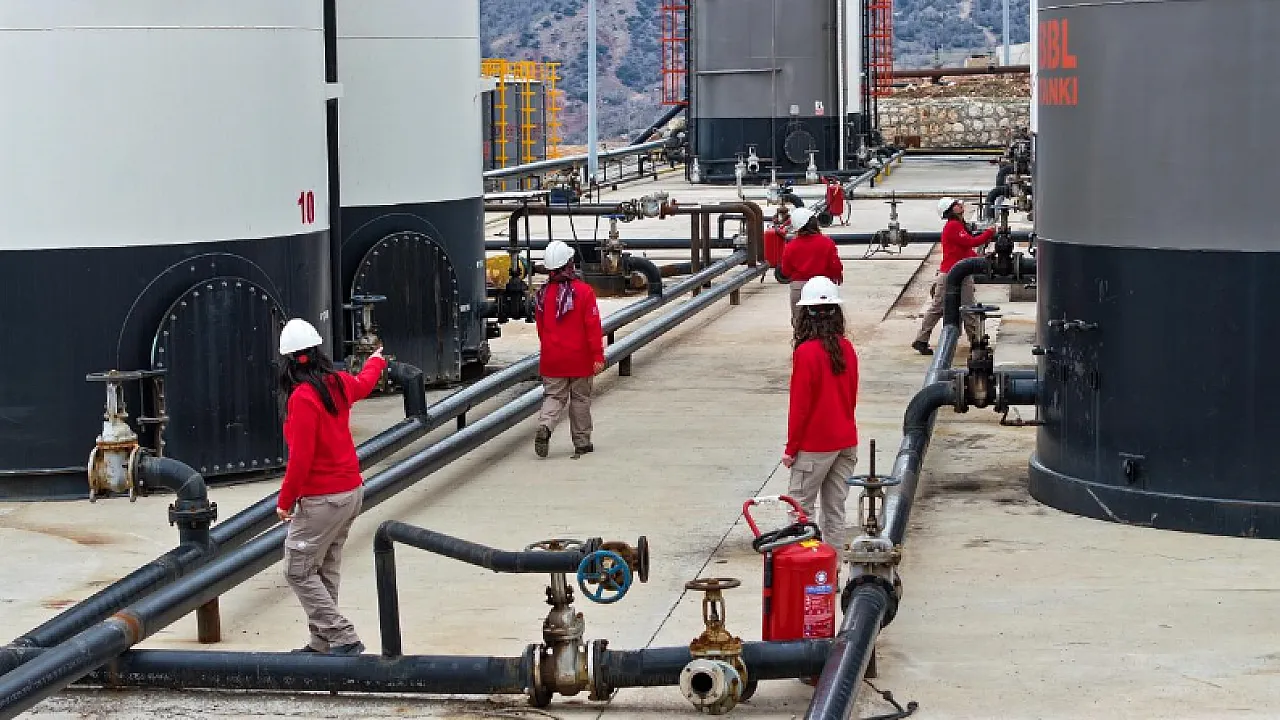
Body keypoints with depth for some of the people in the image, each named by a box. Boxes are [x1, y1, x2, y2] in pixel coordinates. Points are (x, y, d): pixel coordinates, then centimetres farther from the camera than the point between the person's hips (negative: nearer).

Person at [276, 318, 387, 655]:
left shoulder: (303, 397, -20)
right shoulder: (338, 383, 3)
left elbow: (301, 457, -21)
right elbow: (364, 383, 29)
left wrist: (285, 501, -9)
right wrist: (376, 360, 52)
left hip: (321, 499, -9)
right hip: (351, 491, 9)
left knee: (298, 572, -3)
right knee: (326, 571, 15)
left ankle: (343, 638, -8)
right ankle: (321, 643, 20)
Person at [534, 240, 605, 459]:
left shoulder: (543, 294, 0)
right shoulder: (584, 291, -11)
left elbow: (540, 328, 10)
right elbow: (593, 326, -13)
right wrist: (598, 356, -10)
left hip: (552, 359, 2)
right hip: (580, 358, -2)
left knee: (554, 396, 8)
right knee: (580, 399, 10)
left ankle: (544, 426, -19)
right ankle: (582, 443, 17)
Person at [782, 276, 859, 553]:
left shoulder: (807, 352, -17)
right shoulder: (846, 348, 1)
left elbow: (800, 404, -13)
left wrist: (791, 447, -5)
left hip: (815, 445, -6)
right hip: (846, 441, 6)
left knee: (800, 508, 1)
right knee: (835, 509, 11)